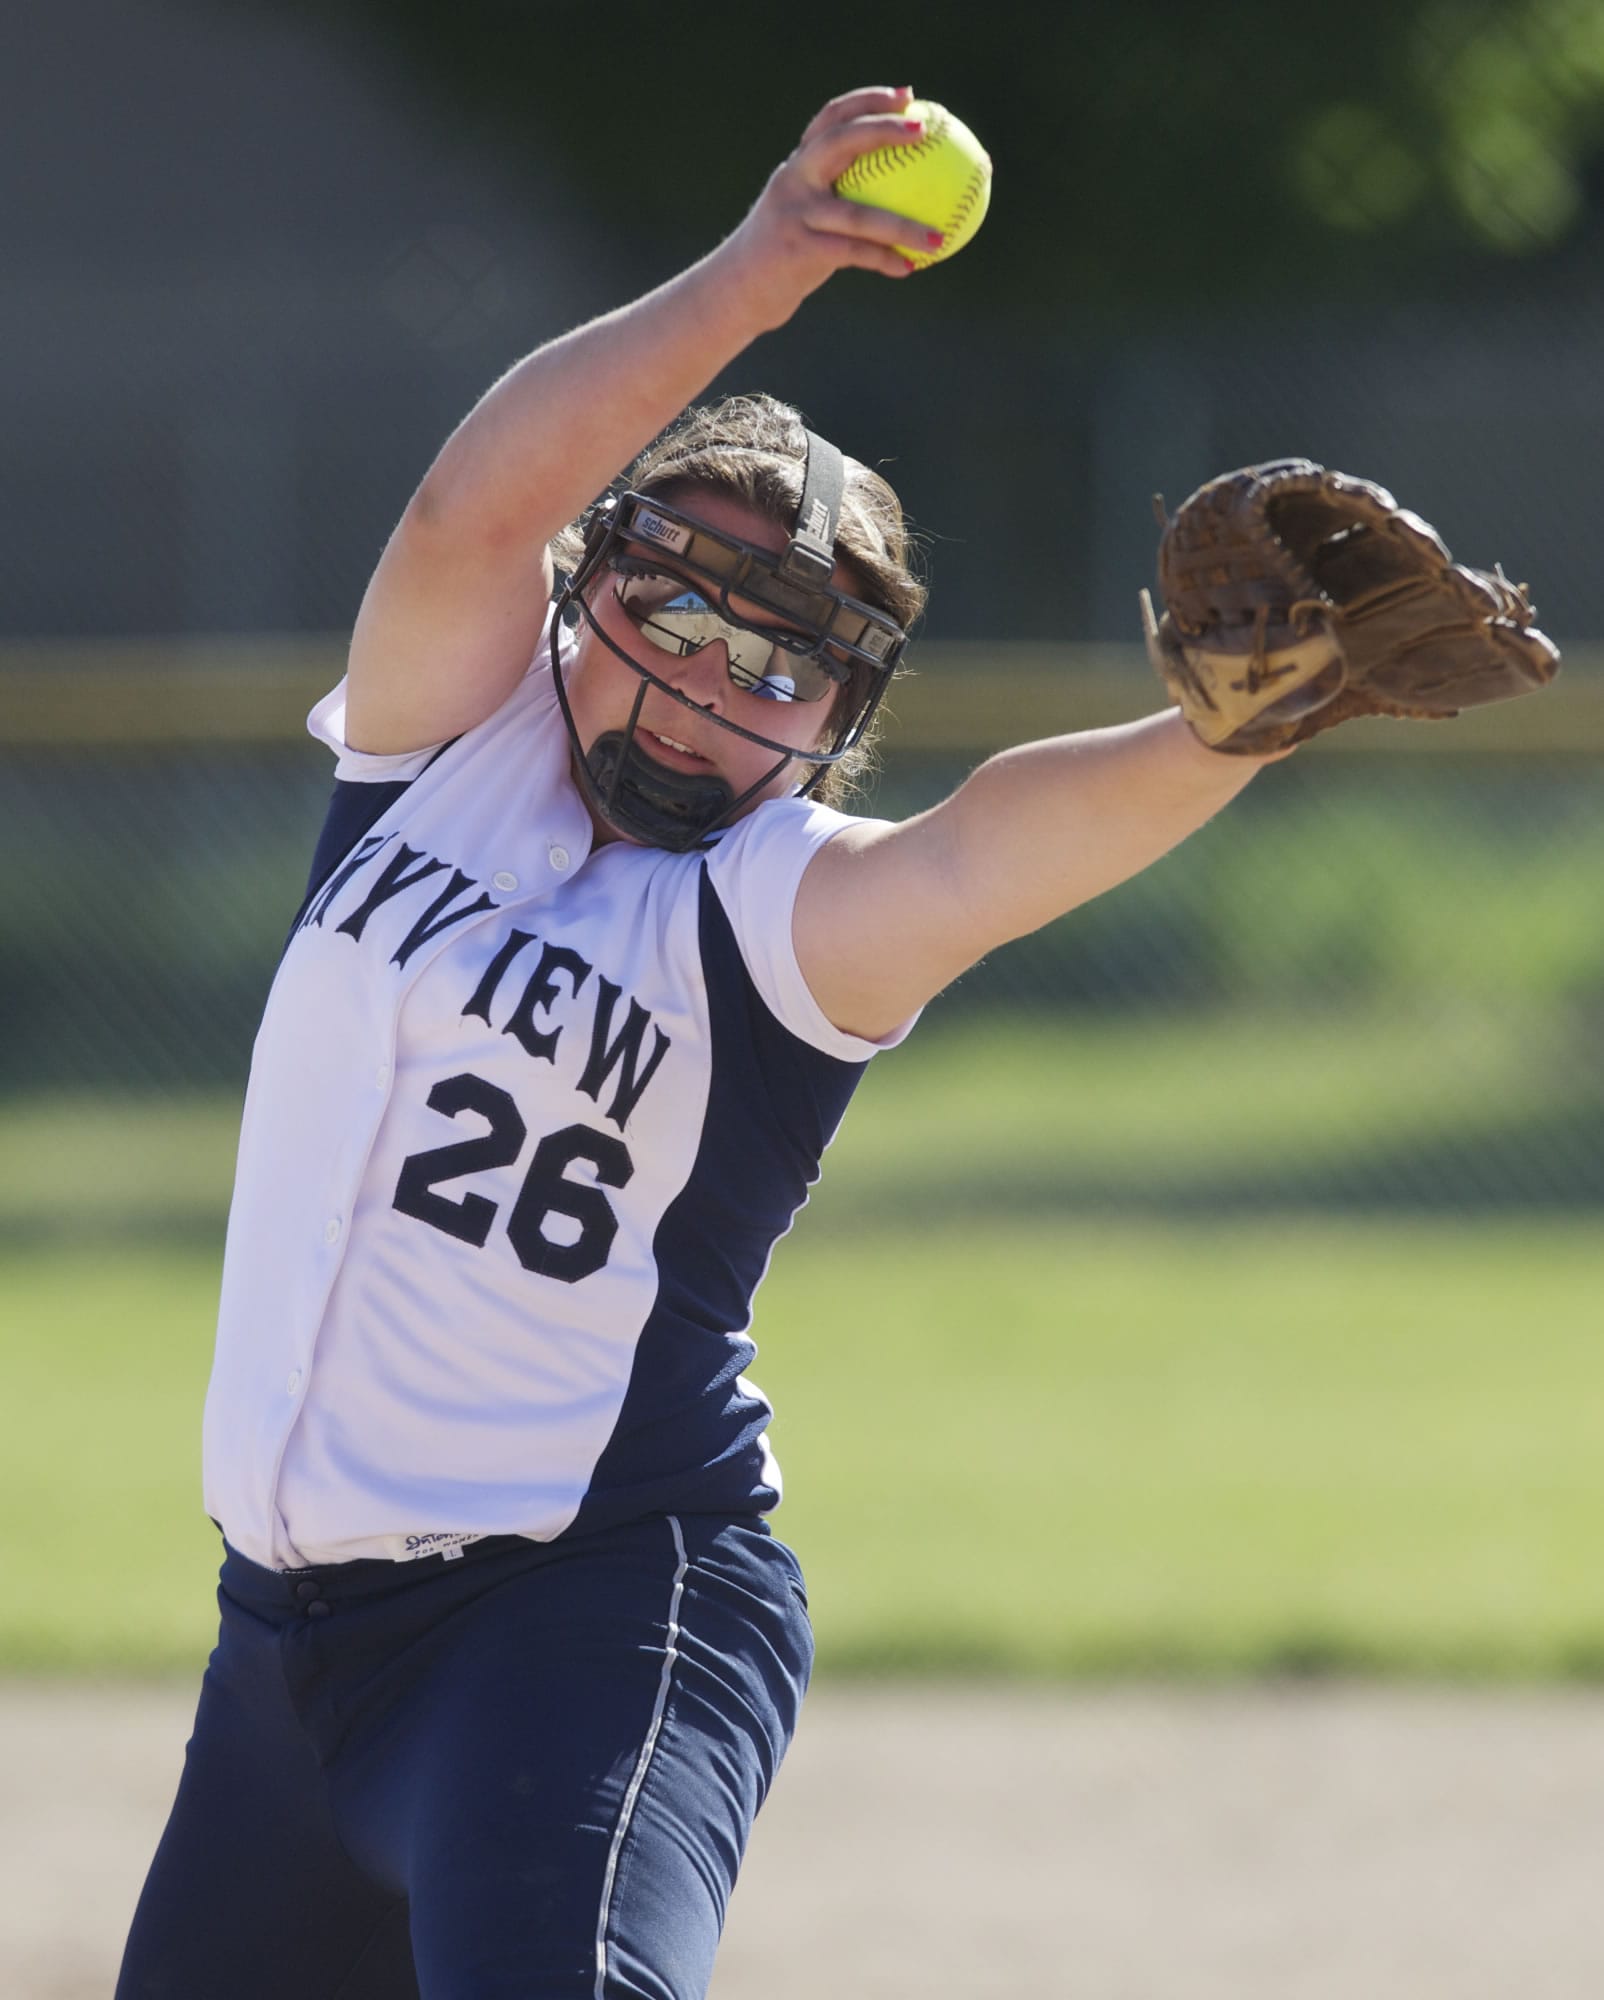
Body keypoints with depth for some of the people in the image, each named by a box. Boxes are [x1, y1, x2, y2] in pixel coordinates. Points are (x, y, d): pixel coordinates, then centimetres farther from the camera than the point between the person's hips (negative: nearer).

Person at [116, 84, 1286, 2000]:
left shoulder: (799, 912, -6)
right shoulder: (455, 735, 6)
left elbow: (1011, 833, -27)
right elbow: (478, 503, -13)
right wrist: (753, 278, -26)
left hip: (596, 1615, -6)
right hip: (293, 1620, 6)